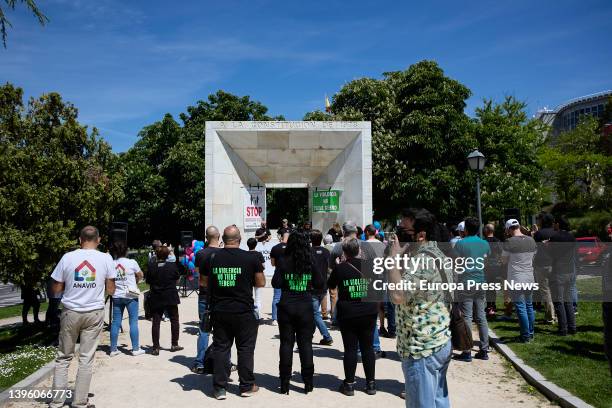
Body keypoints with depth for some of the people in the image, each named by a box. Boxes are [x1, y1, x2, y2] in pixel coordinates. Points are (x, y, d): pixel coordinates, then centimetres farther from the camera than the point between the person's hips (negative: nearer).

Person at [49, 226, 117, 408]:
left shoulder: (67, 257, -4)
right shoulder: (106, 259, -4)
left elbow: (56, 289, 1)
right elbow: (111, 290, 2)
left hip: (71, 312, 1)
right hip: (94, 313, 0)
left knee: (63, 357, 13)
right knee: (86, 359, 5)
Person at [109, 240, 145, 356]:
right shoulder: (132, 262, -8)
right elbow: (140, 275, 5)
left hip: (116, 296, 3)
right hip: (131, 295, -3)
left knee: (115, 322, 9)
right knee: (133, 322, 3)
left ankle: (113, 349, 14)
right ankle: (136, 348, 6)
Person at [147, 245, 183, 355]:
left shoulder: (151, 267, -7)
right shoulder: (172, 266, -9)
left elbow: (148, 281, 2)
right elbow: (177, 278, 4)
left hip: (156, 298, 0)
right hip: (171, 298, 0)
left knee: (156, 322, 5)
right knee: (174, 321, 13)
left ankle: (156, 347, 3)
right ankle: (174, 345, 18)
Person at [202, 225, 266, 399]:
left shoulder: (212, 258, -1)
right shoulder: (250, 258, -9)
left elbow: (204, 282, 11)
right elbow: (261, 283, -1)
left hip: (219, 311, 3)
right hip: (244, 312, -2)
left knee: (220, 348, 10)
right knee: (245, 348, 9)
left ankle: (219, 388, 14)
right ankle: (247, 386, 18)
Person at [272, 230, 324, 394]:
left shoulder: (283, 261, -7)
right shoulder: (311, 261, -4)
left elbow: (276, 284, -7)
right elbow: (319, 284, -2)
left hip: (286, 306, 0)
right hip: (305, 306, 1)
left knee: (286, 343, 8)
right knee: (306, 343, 9)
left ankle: (285, 384, 11)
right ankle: (308, 382, 13)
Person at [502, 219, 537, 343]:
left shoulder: (509, 242, -15)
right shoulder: (531, 240, 3)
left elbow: (504, 260, -4)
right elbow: (533, 258, 12)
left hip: (516, 280, -6)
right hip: (530, 278, 6)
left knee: (520, 308, 0)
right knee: (529, 306, 17)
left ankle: (525, 336, 5)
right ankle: (531, 333, 25)